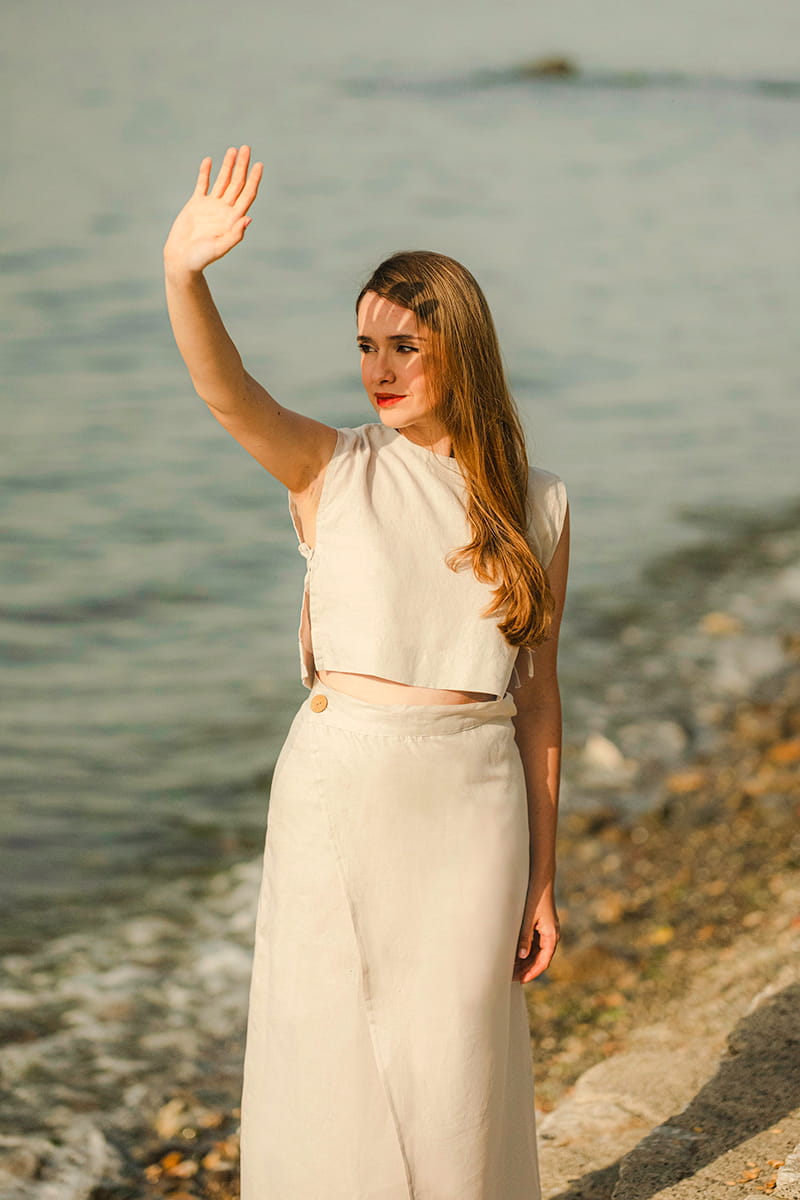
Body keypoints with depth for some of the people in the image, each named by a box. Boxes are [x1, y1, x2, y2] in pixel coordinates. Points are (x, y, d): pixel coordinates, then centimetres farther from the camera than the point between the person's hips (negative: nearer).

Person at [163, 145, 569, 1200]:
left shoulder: (537, 506, 4)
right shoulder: (332, 471, -1)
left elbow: (536, 698, 6)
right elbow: (226, 392, -21)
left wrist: (542, 880, 7)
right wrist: (183, 275, -42)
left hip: (471, 805, 1)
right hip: (340, 792, -1)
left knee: (453, 1068, 10)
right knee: (330, 1061, 6)